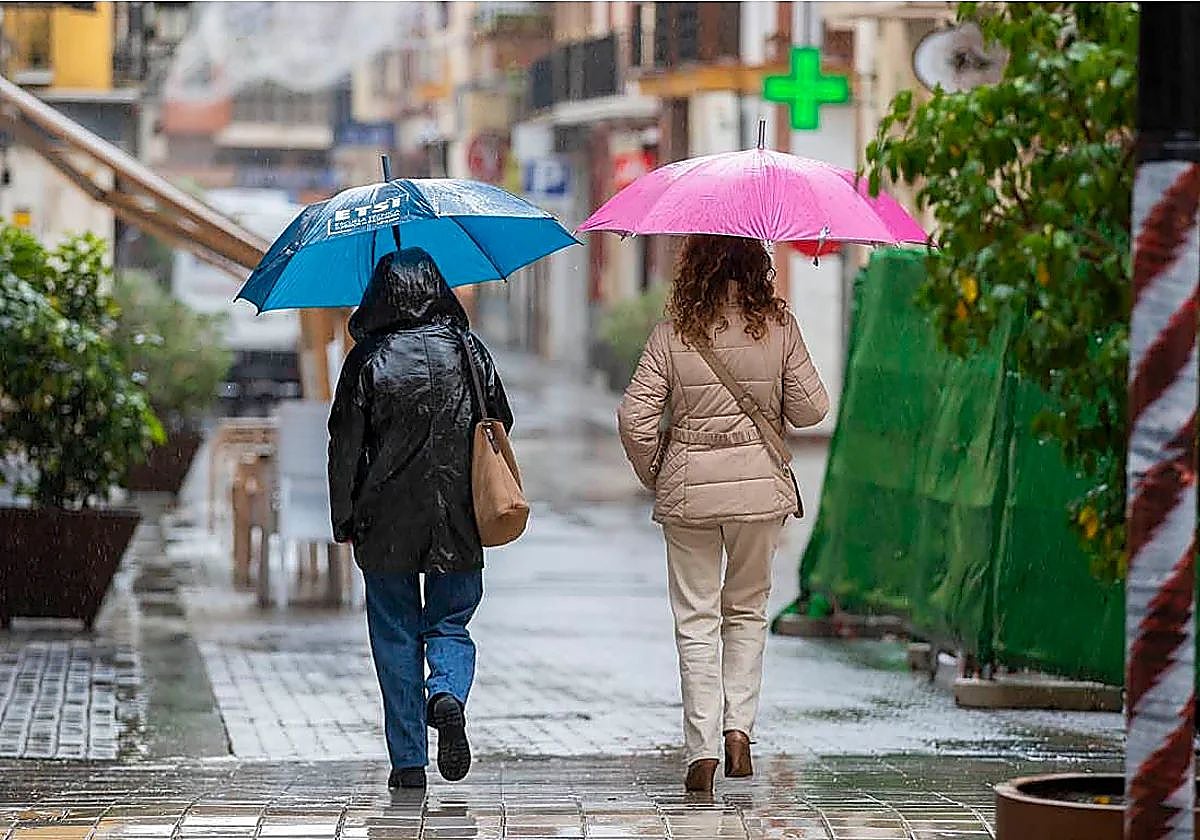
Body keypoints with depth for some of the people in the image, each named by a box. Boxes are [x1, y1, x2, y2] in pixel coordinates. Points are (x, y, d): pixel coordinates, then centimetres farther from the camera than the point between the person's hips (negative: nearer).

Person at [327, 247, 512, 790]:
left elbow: (346, 444, -5)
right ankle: (447, 695, -18)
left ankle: (408, 761, 6)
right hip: (457, 521, 1)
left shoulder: (367, 359, -5)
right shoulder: (468, 349, 1)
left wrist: (344, 519, 1)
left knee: (396, 636, 8)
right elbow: (501, 424, 9)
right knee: (450, 624, 14)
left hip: (387, 521, -1)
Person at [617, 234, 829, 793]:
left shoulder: (674, 331, -6)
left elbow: (636, 417, -9)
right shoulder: (778, 325, -4)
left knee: (696, 620, 5)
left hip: (688, 489, -1)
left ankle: (701, 751, -2)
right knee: (747, 609, 19)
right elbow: (809, 410, 0)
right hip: (760, 483, 1)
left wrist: (652, 475, 7)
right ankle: (739, 728, 7)